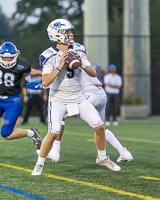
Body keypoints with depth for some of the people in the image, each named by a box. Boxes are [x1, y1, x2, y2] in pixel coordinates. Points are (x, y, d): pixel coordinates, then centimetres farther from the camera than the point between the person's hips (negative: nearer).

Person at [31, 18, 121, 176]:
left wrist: (82, 64, -19)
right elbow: (45, 82, -22)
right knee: (53, 133, -18)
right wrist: (60, 66, -27)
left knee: (99, 126, 0)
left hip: (78, 97, 5)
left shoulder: (78, 50, -1)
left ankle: (102, 158, 22)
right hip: (58, 99, -5)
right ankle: (39, 164, 2)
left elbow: (93, 73, -1)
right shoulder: (50, 56, -15)